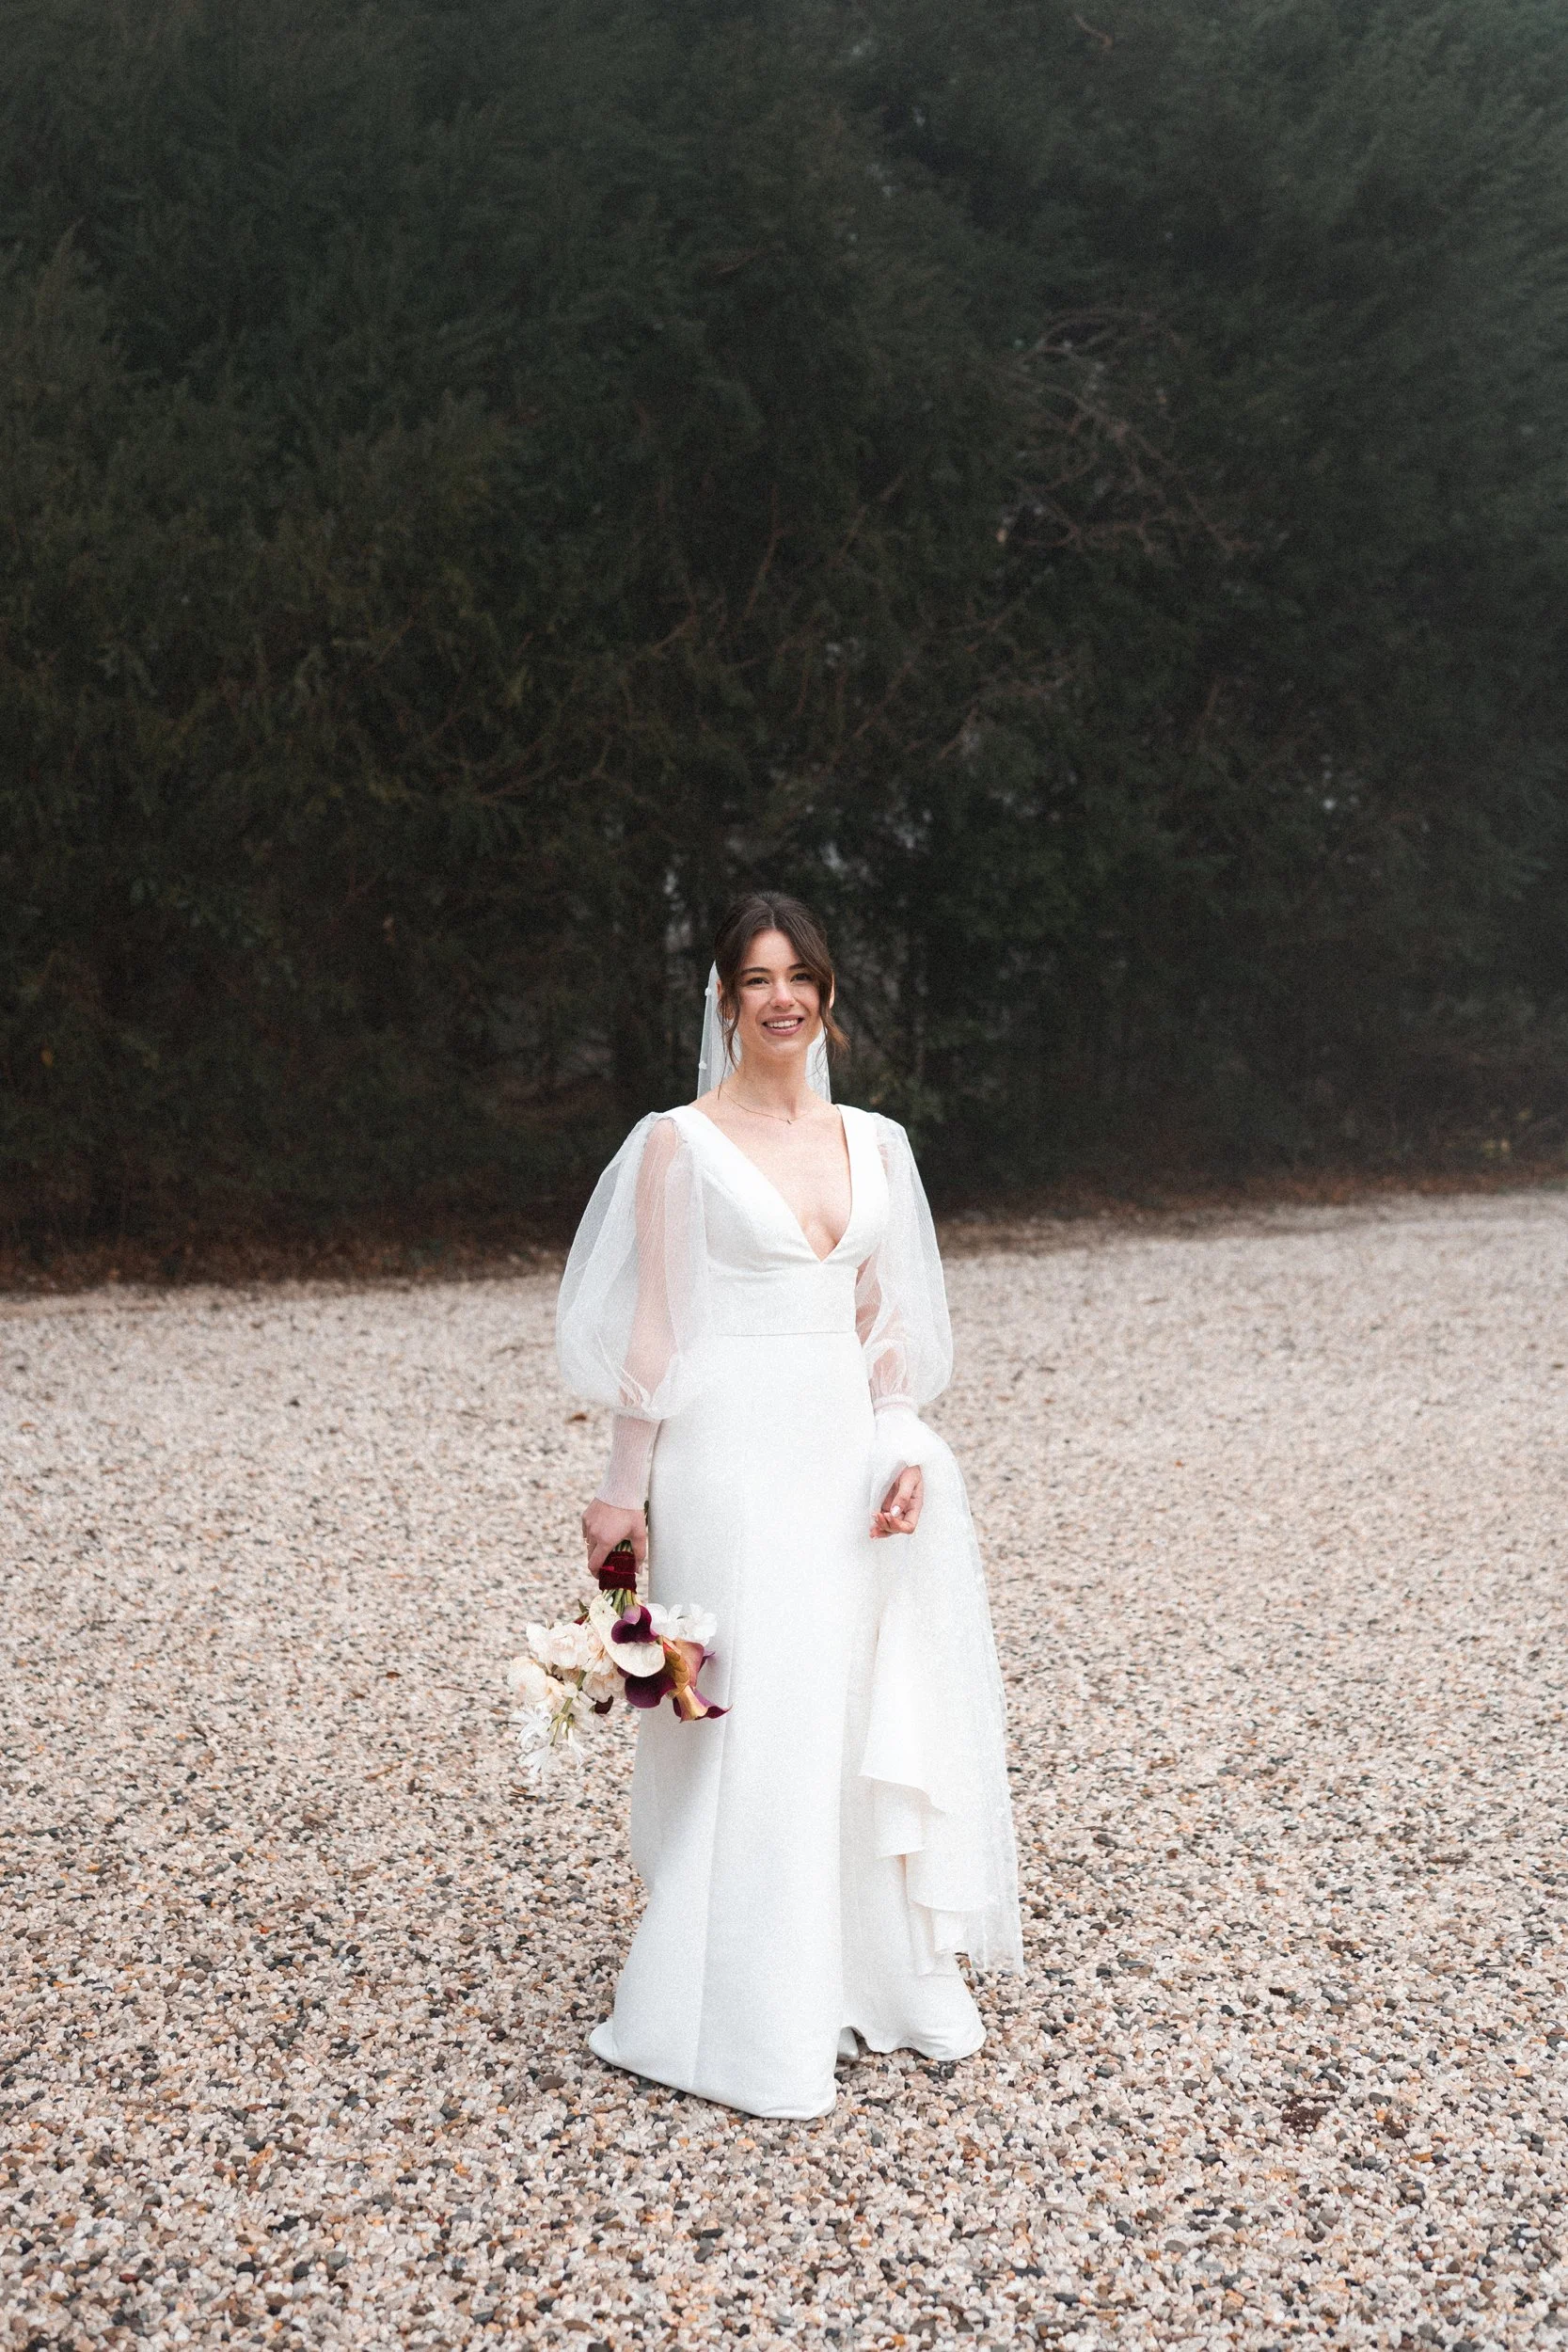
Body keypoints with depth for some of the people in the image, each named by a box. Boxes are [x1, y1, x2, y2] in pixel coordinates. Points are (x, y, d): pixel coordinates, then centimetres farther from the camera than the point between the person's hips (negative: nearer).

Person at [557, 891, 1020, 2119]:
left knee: (853, 1717, 11)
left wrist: (903, 1450, 2)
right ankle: (744, 2024, 12)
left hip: (844, 1453, 5)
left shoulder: (874, 1142, 10)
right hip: (734, 1455, -5)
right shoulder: (681, 1142, -5)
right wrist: (622, 1493, -6)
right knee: (750, 1727, -2)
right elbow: (651, 1331, -5)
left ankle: (860, 1977, 28)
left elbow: (887, 1319, 14)